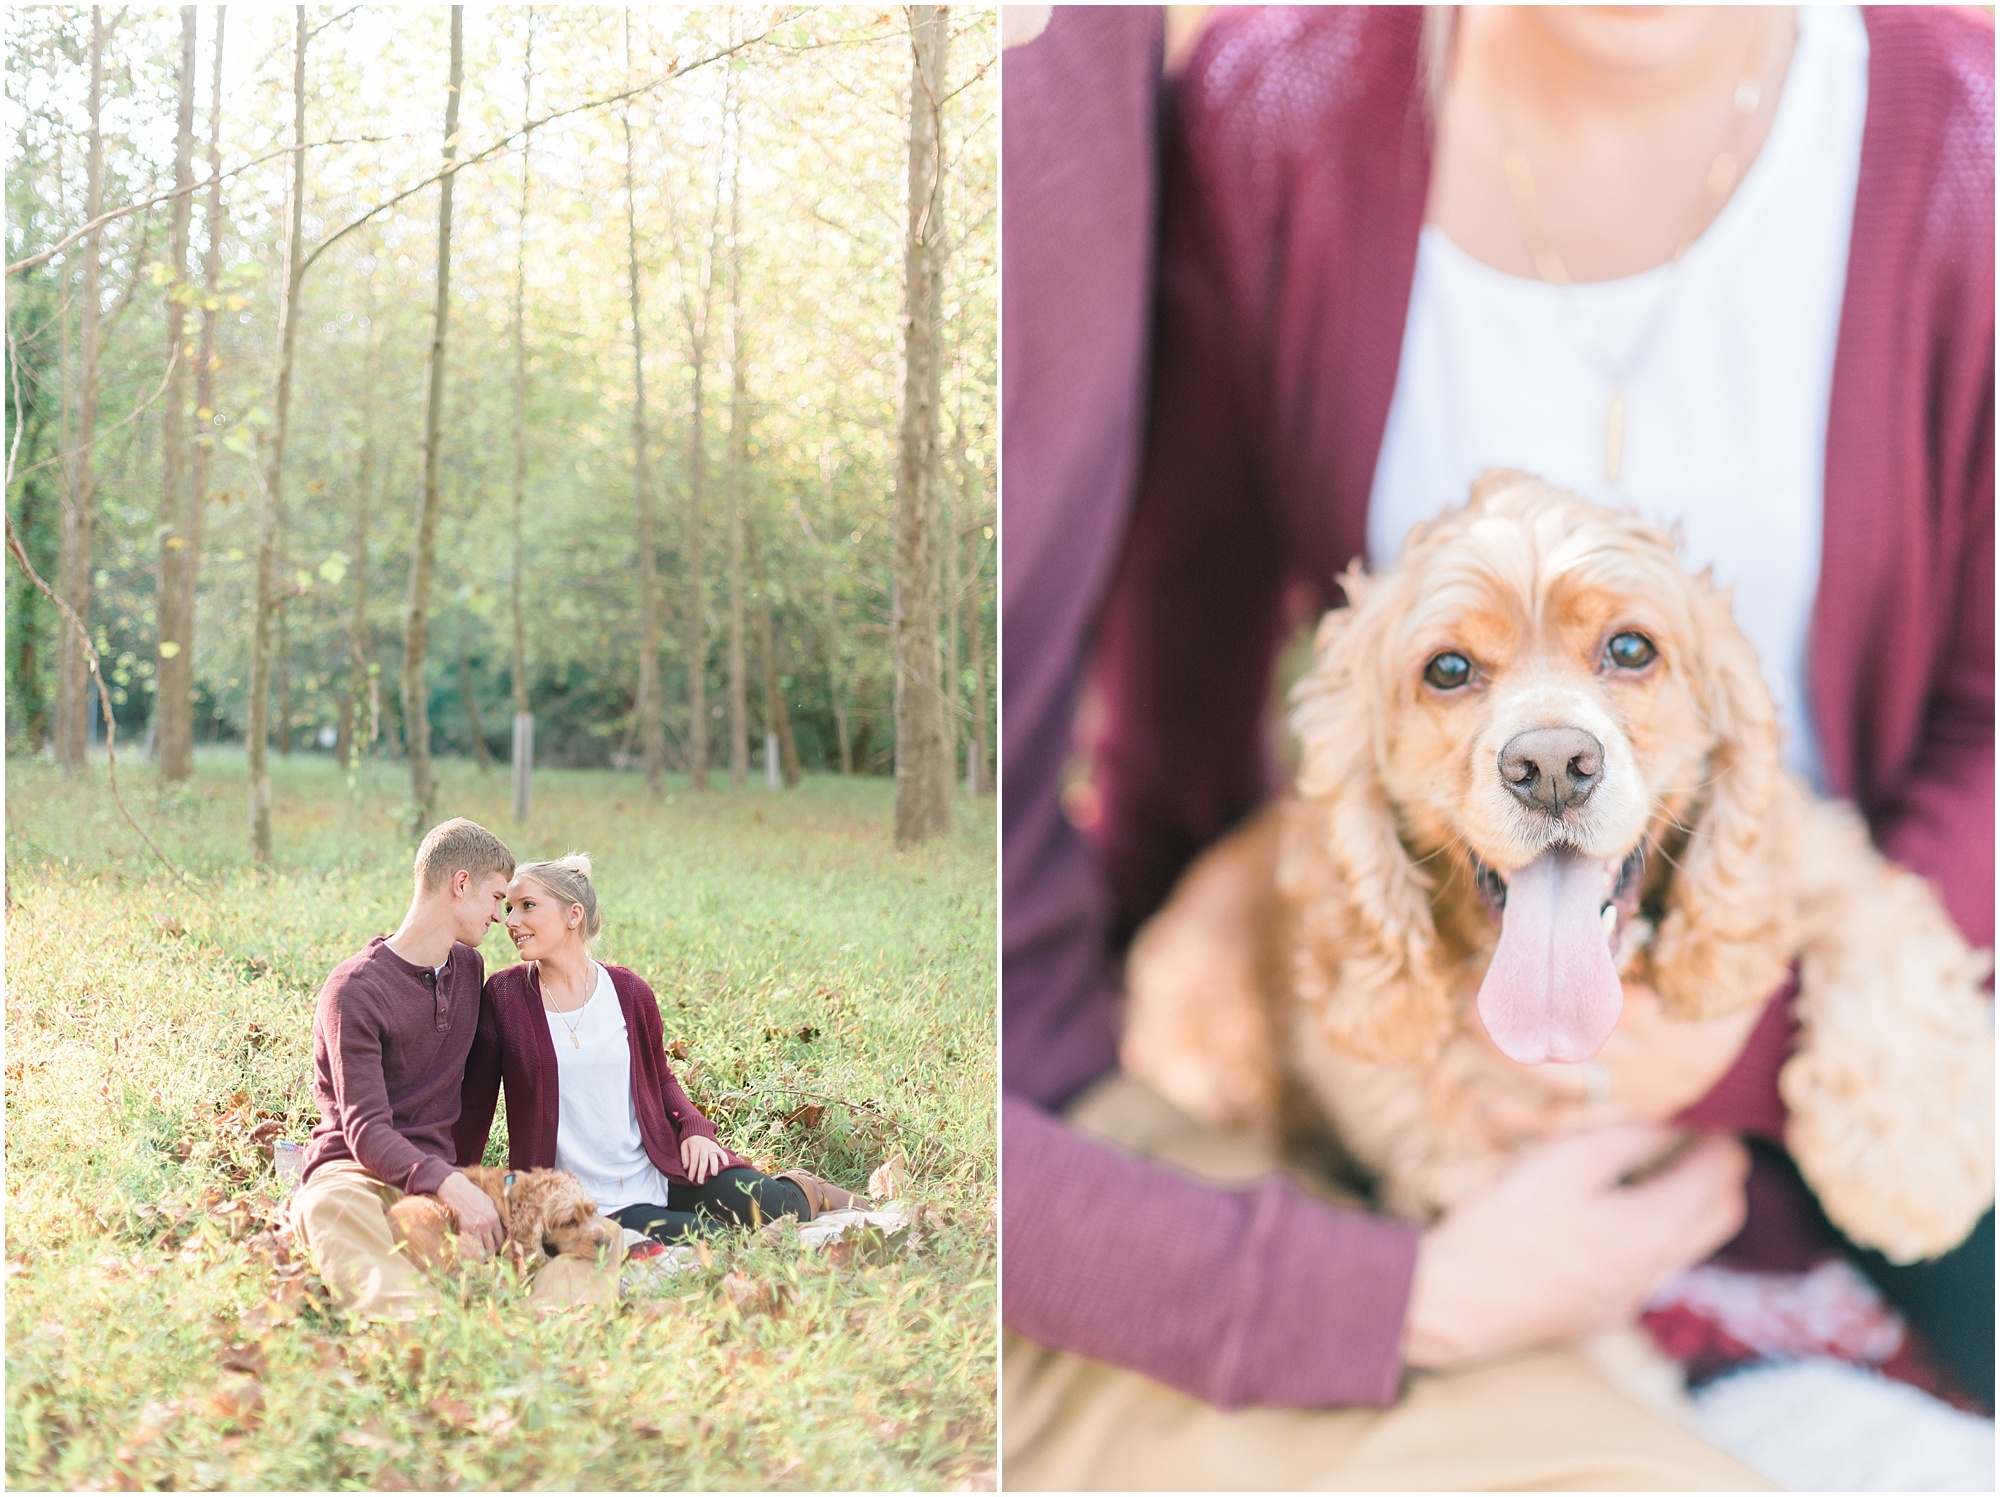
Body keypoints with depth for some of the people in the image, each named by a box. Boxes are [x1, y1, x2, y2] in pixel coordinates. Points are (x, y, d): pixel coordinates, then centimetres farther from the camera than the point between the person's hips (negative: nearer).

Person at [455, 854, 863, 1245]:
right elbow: (474, 1104, 1)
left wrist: (695, 1129, -4)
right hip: (591, 1204, -2)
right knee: (704, 1241, -26)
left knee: (777, 1209, -16)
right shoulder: (504, 995, -5)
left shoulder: (629, 991, 1)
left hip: (662, 1171, 2)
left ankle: (805, 1191, 20)